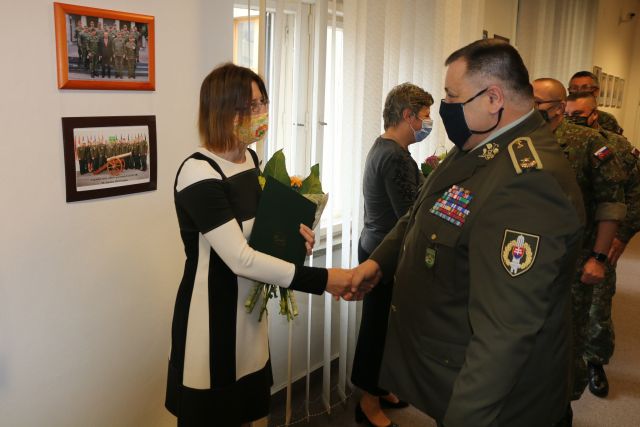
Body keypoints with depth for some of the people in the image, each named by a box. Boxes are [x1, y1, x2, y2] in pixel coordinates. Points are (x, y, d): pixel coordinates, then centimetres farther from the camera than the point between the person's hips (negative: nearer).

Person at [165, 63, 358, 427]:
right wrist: (321, 280, -26)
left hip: (249, 306, 8)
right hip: (213, 314, -7)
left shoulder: (250, 159, 4)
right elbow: (240, 259, -27)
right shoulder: (199, 174, -22)